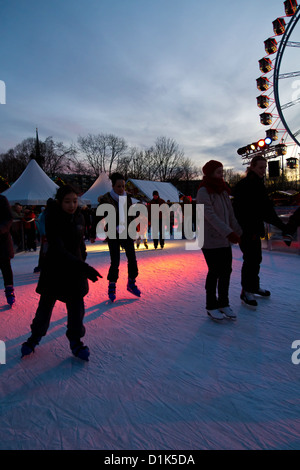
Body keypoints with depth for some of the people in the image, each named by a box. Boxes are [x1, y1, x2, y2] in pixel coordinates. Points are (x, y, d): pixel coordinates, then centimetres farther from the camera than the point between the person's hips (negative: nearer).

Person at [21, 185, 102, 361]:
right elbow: (59, 250, -29)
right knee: (46, 305, 12)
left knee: (76, 307, 5)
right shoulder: (53, 220, -20)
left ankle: (76, 341, 23)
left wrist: (83, 257, 9)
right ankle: (35, 336, 36)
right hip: (54, 269, -3)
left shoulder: (79, 217, -4)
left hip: (75, 269, 4)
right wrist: (83, 267, -37)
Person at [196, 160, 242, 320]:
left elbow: (230, 214, 15)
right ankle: (211, 307, 14)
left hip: (225, 240, 7)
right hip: (210, 240, -7)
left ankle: (223, 303, 24)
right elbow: (210, 216, -23)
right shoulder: (203, 192, -12)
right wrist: (229, 232, -30)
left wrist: (239, 232, 14)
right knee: (214, 271, -1)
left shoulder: (223, 191, 12)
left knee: (226, 271, 9)